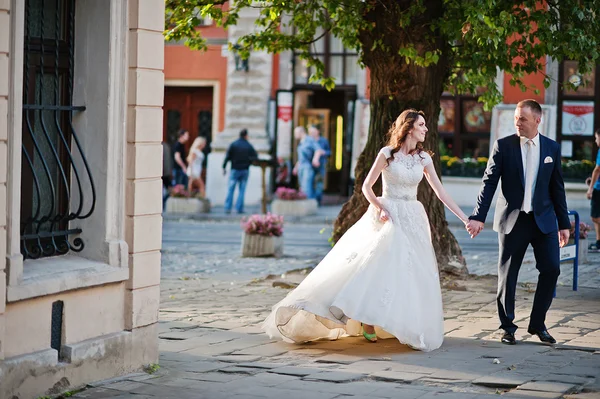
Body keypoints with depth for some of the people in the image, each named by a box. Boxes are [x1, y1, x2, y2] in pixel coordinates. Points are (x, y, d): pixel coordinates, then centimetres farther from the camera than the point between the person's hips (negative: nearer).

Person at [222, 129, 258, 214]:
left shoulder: (233, 144, -3)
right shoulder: (249, 146, 0)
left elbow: (227, 156, -6)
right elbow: (255, 157, 0)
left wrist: (224, 167, 0)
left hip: (235, 169, -1)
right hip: (245, 170, 1)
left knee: (230, 189, 0)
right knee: (242, 190, 5)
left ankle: (228, 208, -8)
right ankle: (239, 208, 0)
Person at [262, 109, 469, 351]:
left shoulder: (423, 158, 6)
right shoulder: (387, 153, -4)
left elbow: (440, 191, 4)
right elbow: (366, 186, -1)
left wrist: (464, 218, -2)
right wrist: (379, 208, -16)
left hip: (412, 220, 4)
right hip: (387, 217, -4)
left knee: (411, 273, -2)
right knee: (377, 265, -14)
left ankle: (405, 326, 5)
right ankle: (368, 323, -10)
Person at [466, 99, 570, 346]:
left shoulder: (552, 148, 4)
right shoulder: (503, 146, -3)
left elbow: (557, 188, 9)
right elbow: (489, 183, -5)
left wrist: (564, 224, 9)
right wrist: (478, 217, -14)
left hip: (543, 219, 2)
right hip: (512, 220, -2)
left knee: (551, 269, -3)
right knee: (507, 275, 2)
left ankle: (537, 324, 12)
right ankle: (508, 327, 14)